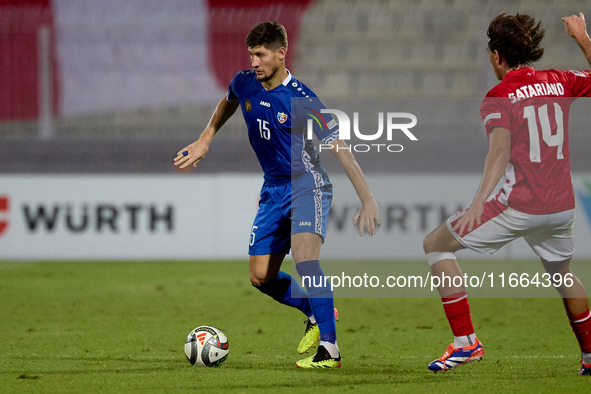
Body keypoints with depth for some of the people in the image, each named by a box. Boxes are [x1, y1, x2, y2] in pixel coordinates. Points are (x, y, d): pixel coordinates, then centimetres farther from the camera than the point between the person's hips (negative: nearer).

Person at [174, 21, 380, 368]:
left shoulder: (302, 100, -20)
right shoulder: (244, 84, -1)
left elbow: (340, 149, -21)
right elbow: (228, 103, 26)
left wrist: (368, 200, -26)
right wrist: (204, 141, 26)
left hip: (308, 185, -7)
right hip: (273, 190, 7)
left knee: (304, 254, -30)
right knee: (261, 277, 4)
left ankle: (330, 348, -30)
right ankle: (317, 313, 30)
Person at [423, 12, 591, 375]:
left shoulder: (498, 98, -8)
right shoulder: (559, 83, 7)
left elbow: (501, 151, -23)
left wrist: (479, 202, -34)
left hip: (519, 206, -6)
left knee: (436, 245, 6)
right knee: (562, 274, 32)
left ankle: (466, 342, -2)